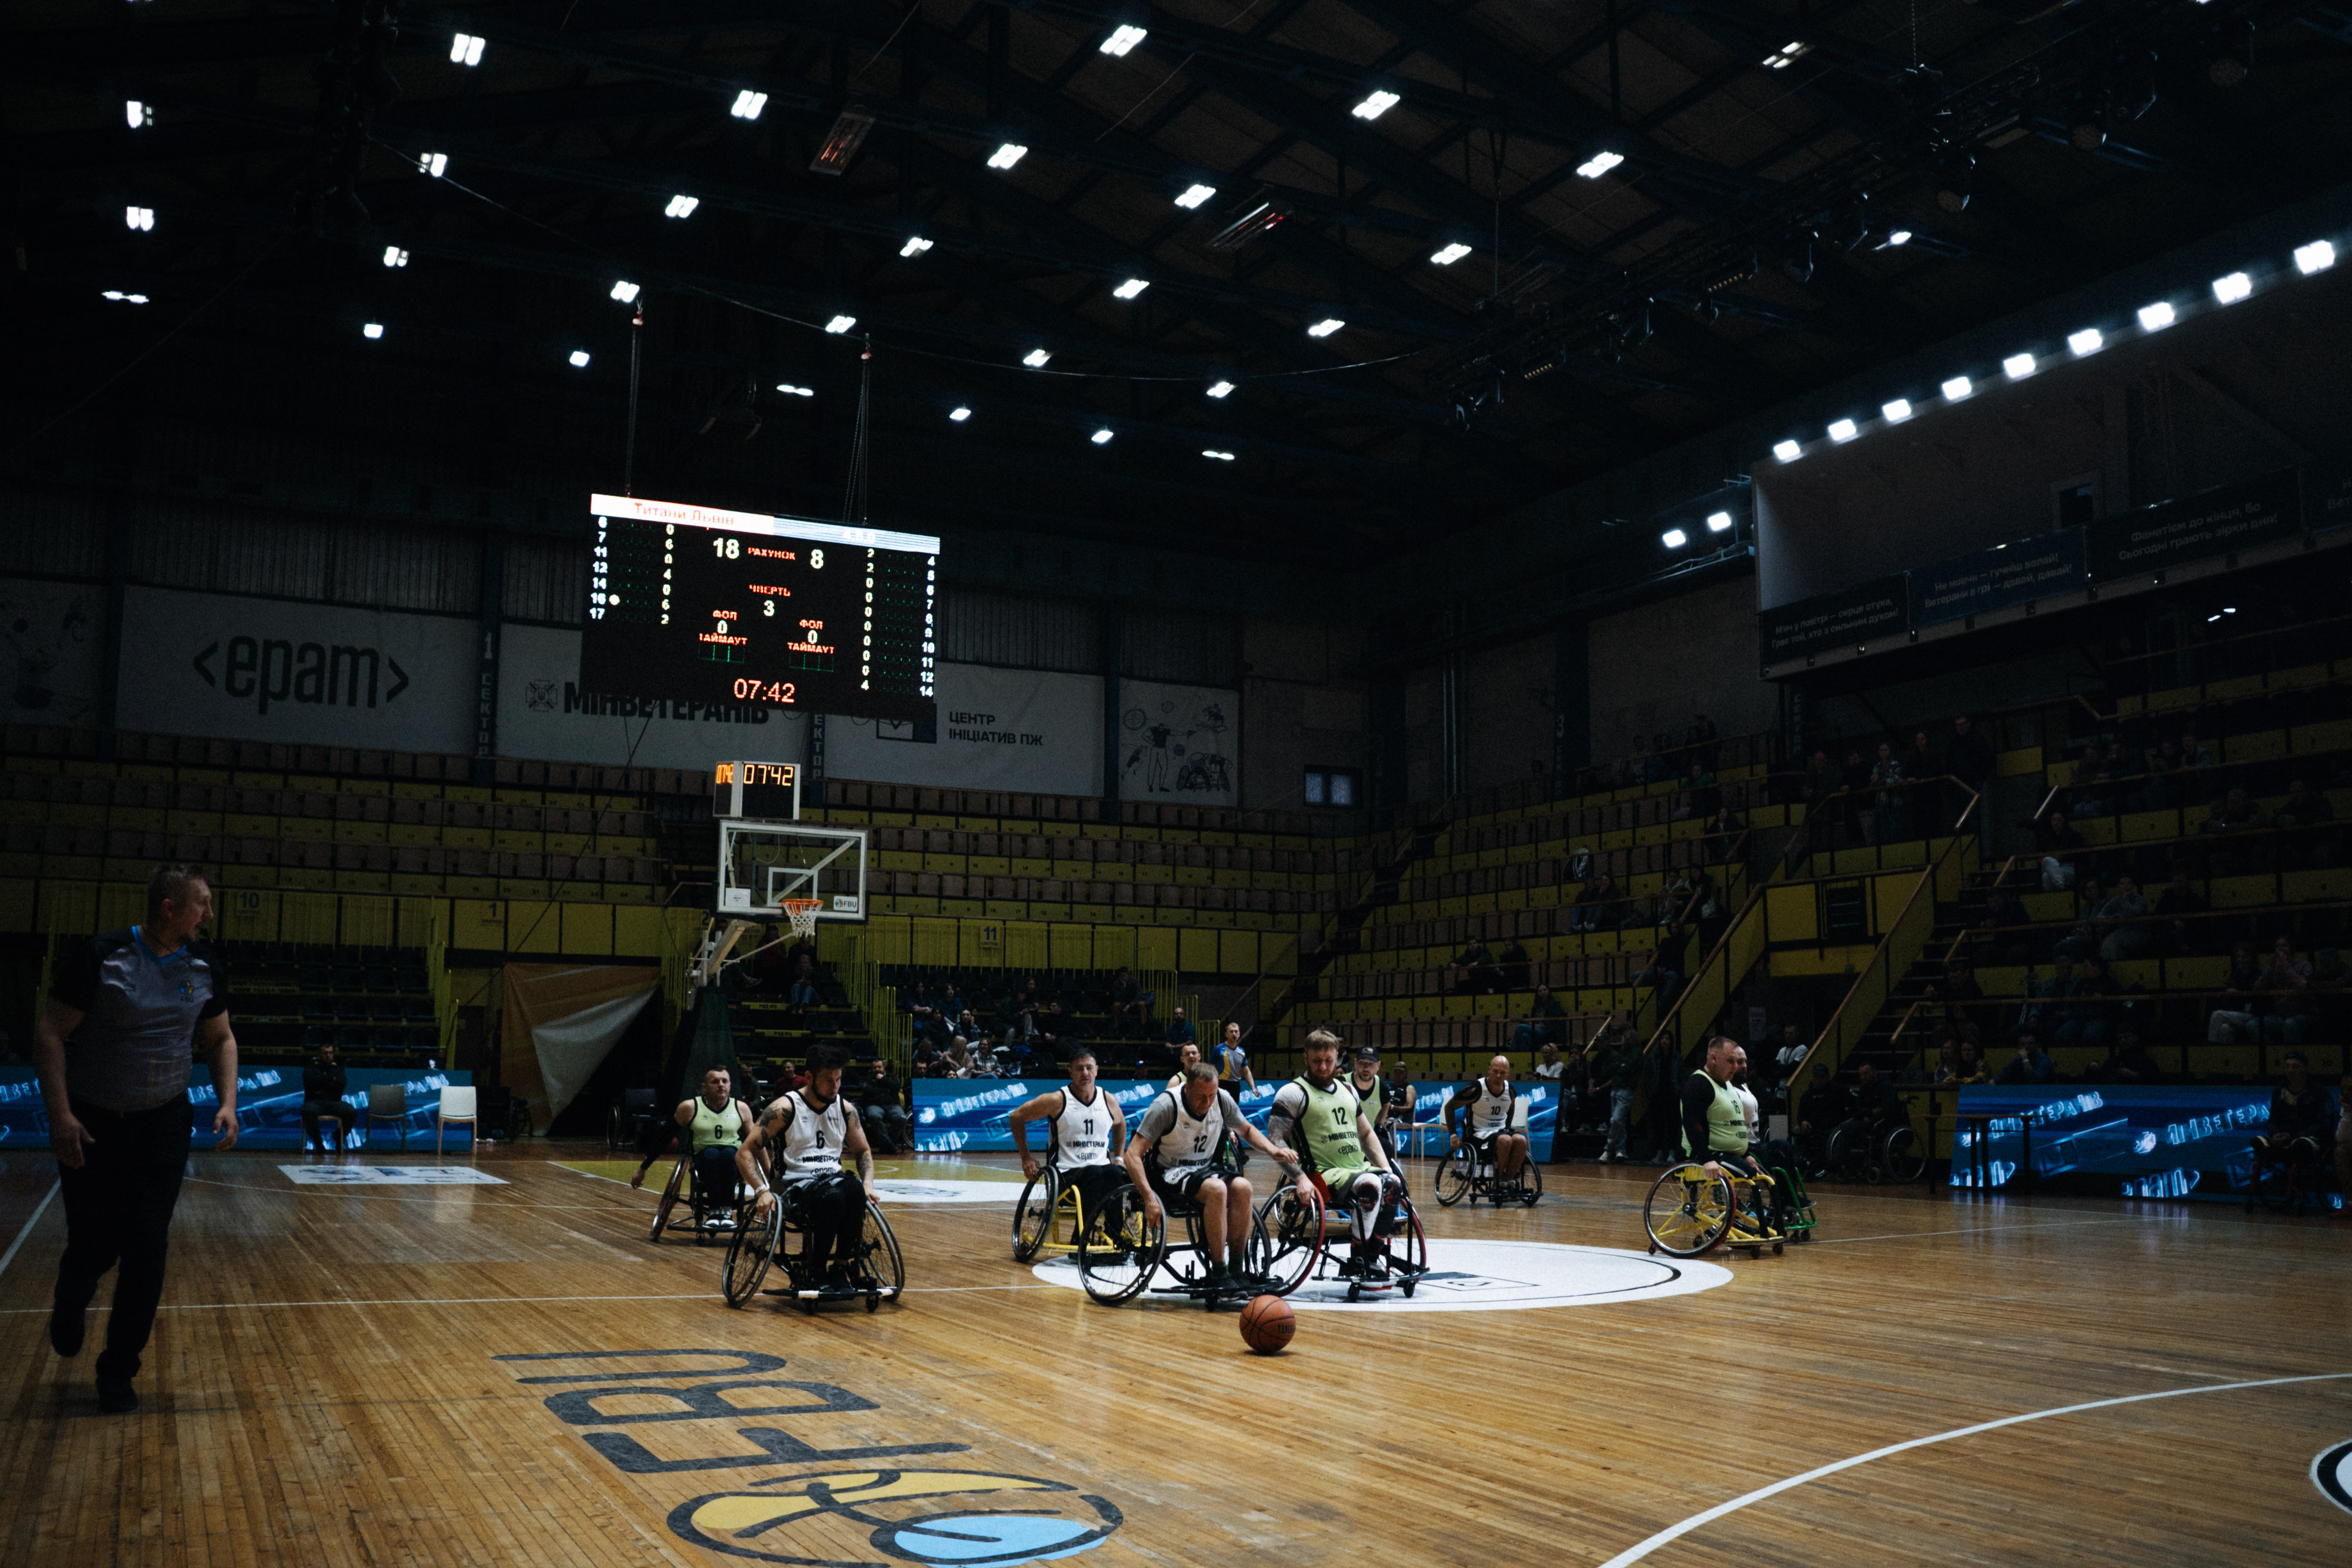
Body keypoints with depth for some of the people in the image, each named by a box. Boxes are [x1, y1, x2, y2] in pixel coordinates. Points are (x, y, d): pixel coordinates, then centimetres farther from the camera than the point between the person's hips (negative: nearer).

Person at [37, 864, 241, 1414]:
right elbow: (50, 1034, -13)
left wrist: (228, 1102, -3)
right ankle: (70, 1307, 42)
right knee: (94, 1245, 4)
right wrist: (61, 1115, -20)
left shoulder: (202, 967, -1)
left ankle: (117, 1372, 12)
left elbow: (221, 1039, 10)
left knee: (148, 1248, -2)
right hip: (92, 1126, -3)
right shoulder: (97, 957, -15)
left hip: (164, 1123, 3)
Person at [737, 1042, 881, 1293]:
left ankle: (841, 1268, -22)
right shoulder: (785, 1108, -5)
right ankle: (815, 1271, -18)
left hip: (834, 1179, 4)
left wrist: (868, 1183, 4)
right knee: (833, 1196, -38)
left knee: (855, 1190, -34)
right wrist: (762, 1191, -21)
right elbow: (745, 1153, -7)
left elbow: (863, 1151, 24)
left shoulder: (845, 1109, 10)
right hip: (796, 1185, -4)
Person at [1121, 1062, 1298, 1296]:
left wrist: (1273, 1150, -6)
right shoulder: (1166, 1106, -21)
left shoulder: (1222, 1100, -6)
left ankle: (1237, 1270, -17)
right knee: (1216, 1189, -33)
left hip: (1204, 1170, 5)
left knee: (1241, 1187, -25)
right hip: (1168, 1174, -5)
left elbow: (1247, 1130, 14)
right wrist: (1150, 1199, -34)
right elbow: (1133, 1154, -23)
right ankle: (1218, 1274, -26)